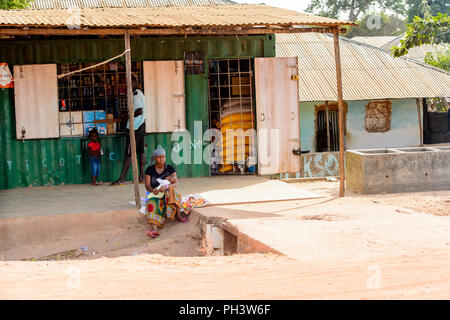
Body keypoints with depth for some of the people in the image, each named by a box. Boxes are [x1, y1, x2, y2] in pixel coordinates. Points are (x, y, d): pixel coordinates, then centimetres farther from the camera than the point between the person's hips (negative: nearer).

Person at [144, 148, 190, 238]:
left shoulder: (170, 168, 5)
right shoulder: (150, 169, 5)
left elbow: (176, 183, -5)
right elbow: (147, 185, -2)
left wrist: (166, 186, -26)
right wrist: (152, 190, -26)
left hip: (168, 192, 1)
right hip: (155, 194, -1)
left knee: (172, 190, -35)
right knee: (153, 204, -35)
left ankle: (179, 215, -27)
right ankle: (154, 229, -58)